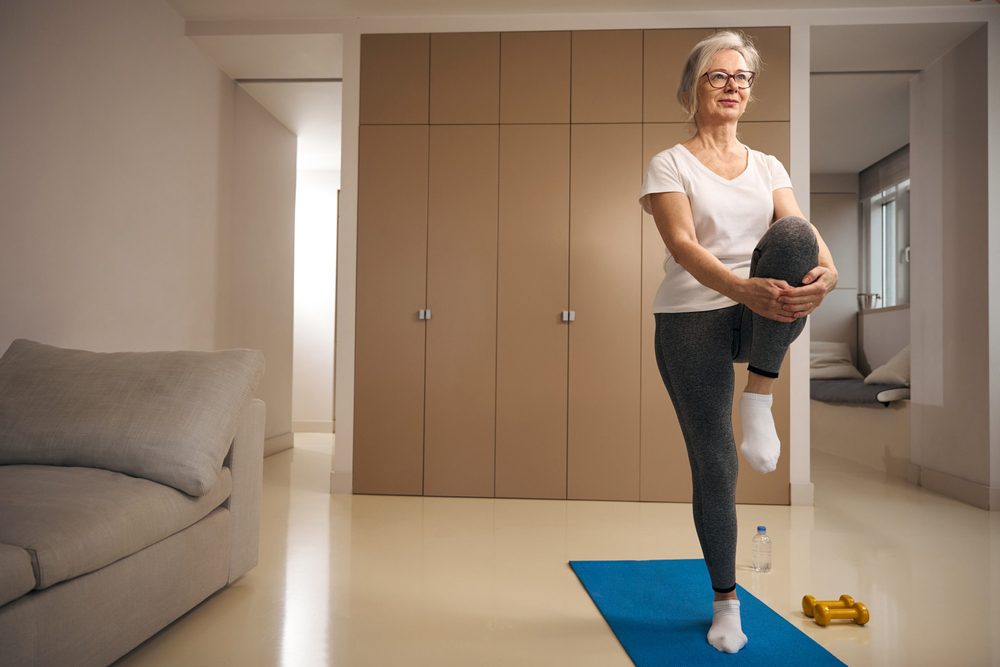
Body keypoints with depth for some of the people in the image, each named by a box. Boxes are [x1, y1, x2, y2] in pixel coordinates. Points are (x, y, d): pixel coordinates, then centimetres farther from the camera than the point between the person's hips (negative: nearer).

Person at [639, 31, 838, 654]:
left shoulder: (768, 166, 13)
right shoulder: (670, 165, 1)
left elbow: (802, 229, -4)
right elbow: (683, 245, -16)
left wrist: (826, 272, -27)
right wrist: (742, 288, -34)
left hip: (764, 318, 3)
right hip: (693, 317, -2)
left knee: (791, 238, -29)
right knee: (713, 463, -2)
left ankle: (758, 402, -20)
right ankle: (726, 602, 19)